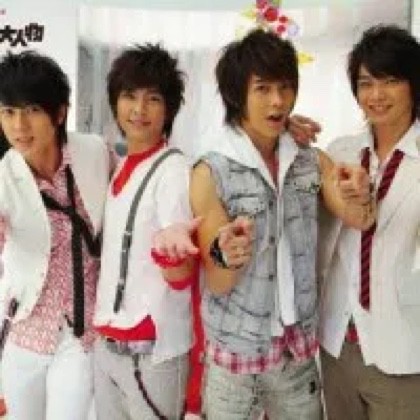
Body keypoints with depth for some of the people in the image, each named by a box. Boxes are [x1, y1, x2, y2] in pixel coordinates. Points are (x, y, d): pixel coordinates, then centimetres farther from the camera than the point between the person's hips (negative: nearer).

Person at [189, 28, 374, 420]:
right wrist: (225, 256, -34)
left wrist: (362, 197, -31)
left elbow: (360, 220, -10)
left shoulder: (311, 160, 0)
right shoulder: (212, 170, -13)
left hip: (299, 347, 4)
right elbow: (216, 285, -12)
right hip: (234, 352, -3)